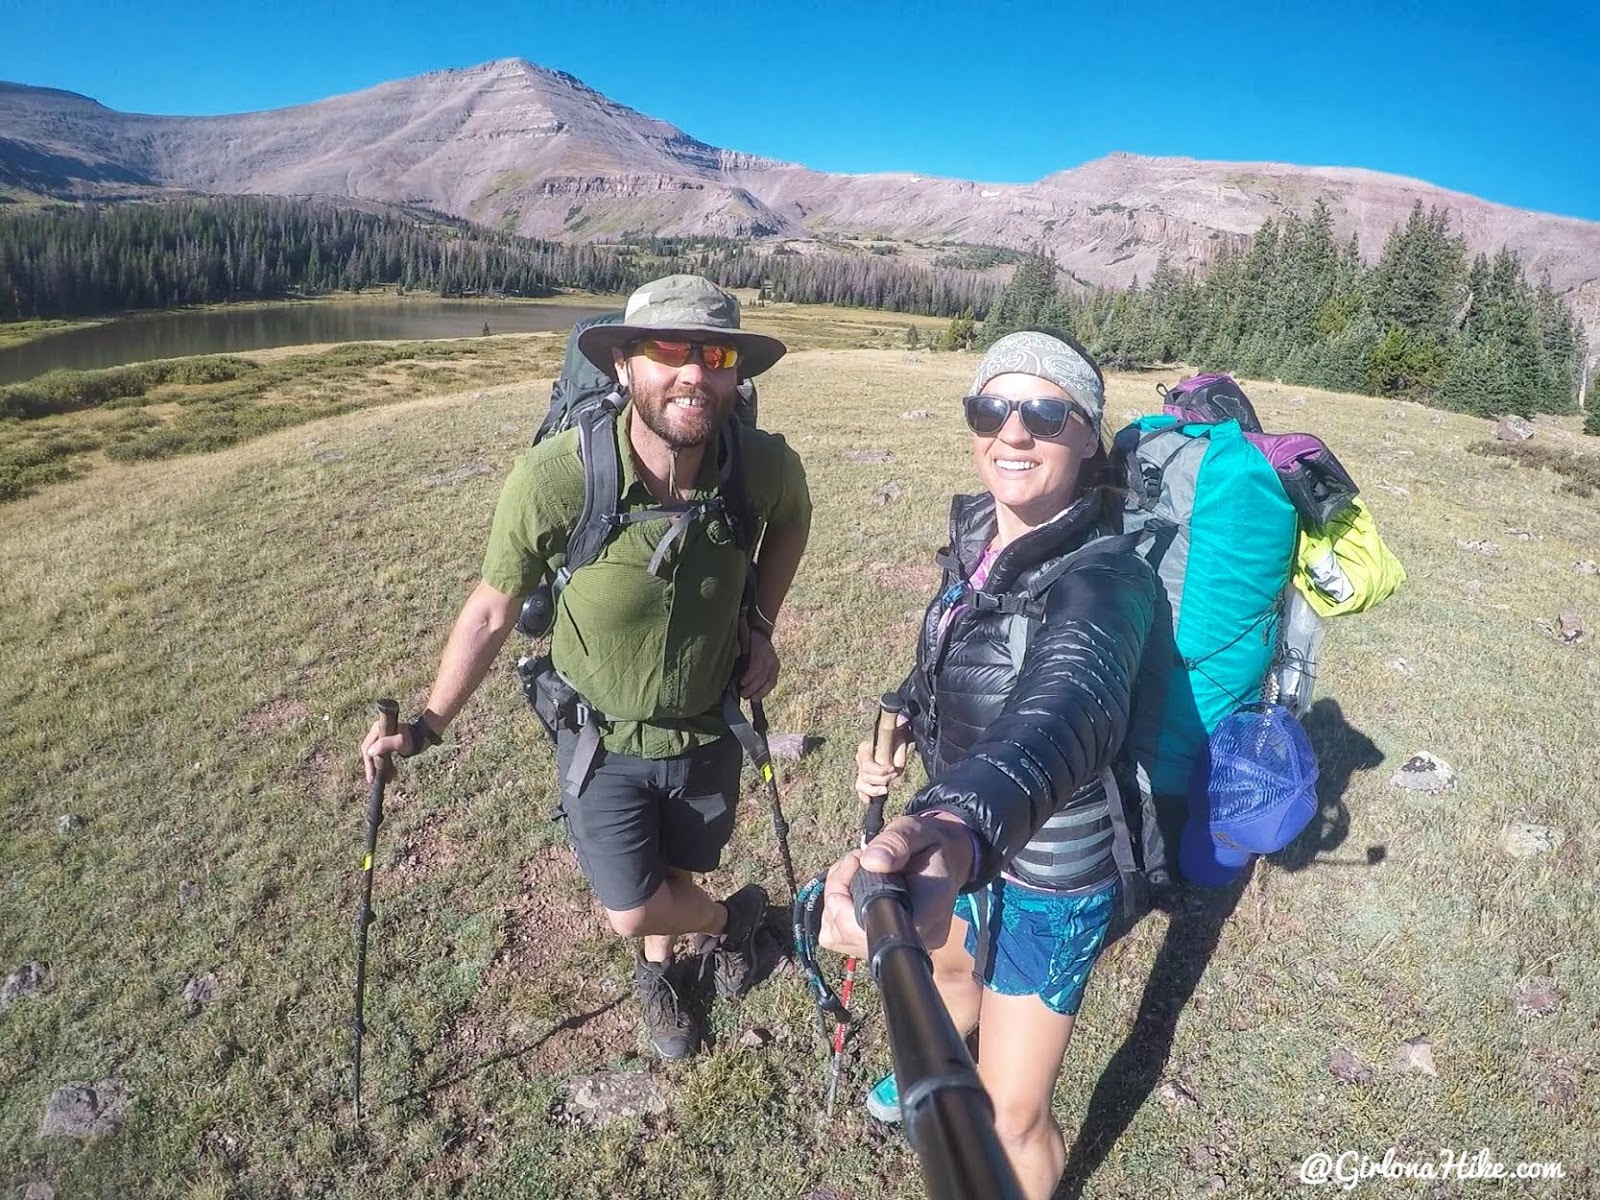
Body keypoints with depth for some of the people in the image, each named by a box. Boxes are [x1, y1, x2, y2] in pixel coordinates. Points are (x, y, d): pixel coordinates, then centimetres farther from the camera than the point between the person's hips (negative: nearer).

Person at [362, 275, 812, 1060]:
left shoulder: (766, 465, -23)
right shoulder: (554, 478, -31)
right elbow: (493, 610, -14)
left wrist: (761, 623, -5)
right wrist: (425, 727, -12)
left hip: (709, 731, 2)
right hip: (601, 738, -2)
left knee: (675, 879, 21)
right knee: (630, 912, 2)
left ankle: (660, 968, 58)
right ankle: (734, 916, 38)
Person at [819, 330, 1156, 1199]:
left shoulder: (1104, 575, -30)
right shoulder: (977, 537, -7)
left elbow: (1068, 707, -52)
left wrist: (961, 824, -72)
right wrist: (901, 726, -6)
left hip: (1046, 879, -7)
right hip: (961, 838, 8)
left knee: (1011, 1118, 8)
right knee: (947, 964, 35)